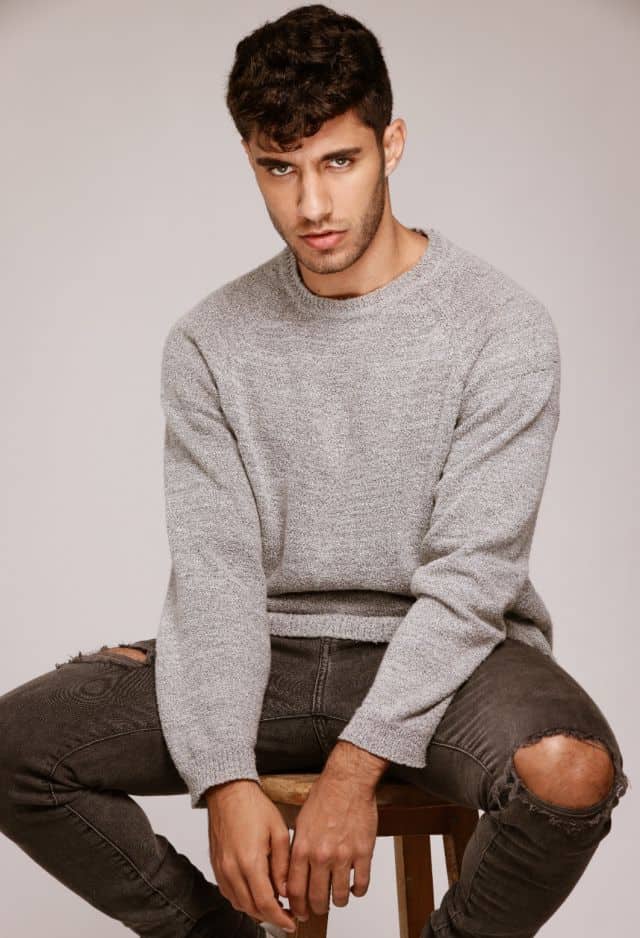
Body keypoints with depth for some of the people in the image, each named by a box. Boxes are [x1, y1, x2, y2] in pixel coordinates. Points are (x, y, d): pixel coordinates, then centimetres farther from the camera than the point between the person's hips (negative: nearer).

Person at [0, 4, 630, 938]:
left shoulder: (503, 327, -8)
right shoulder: (209, 344, 2)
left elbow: (469, 578, -13)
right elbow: (214, 575, -5)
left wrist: (354, 766, -22)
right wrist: (226, 779, -19)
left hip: (440, 653, -2)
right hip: (270, 652, 3)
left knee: (572, 769, -35)